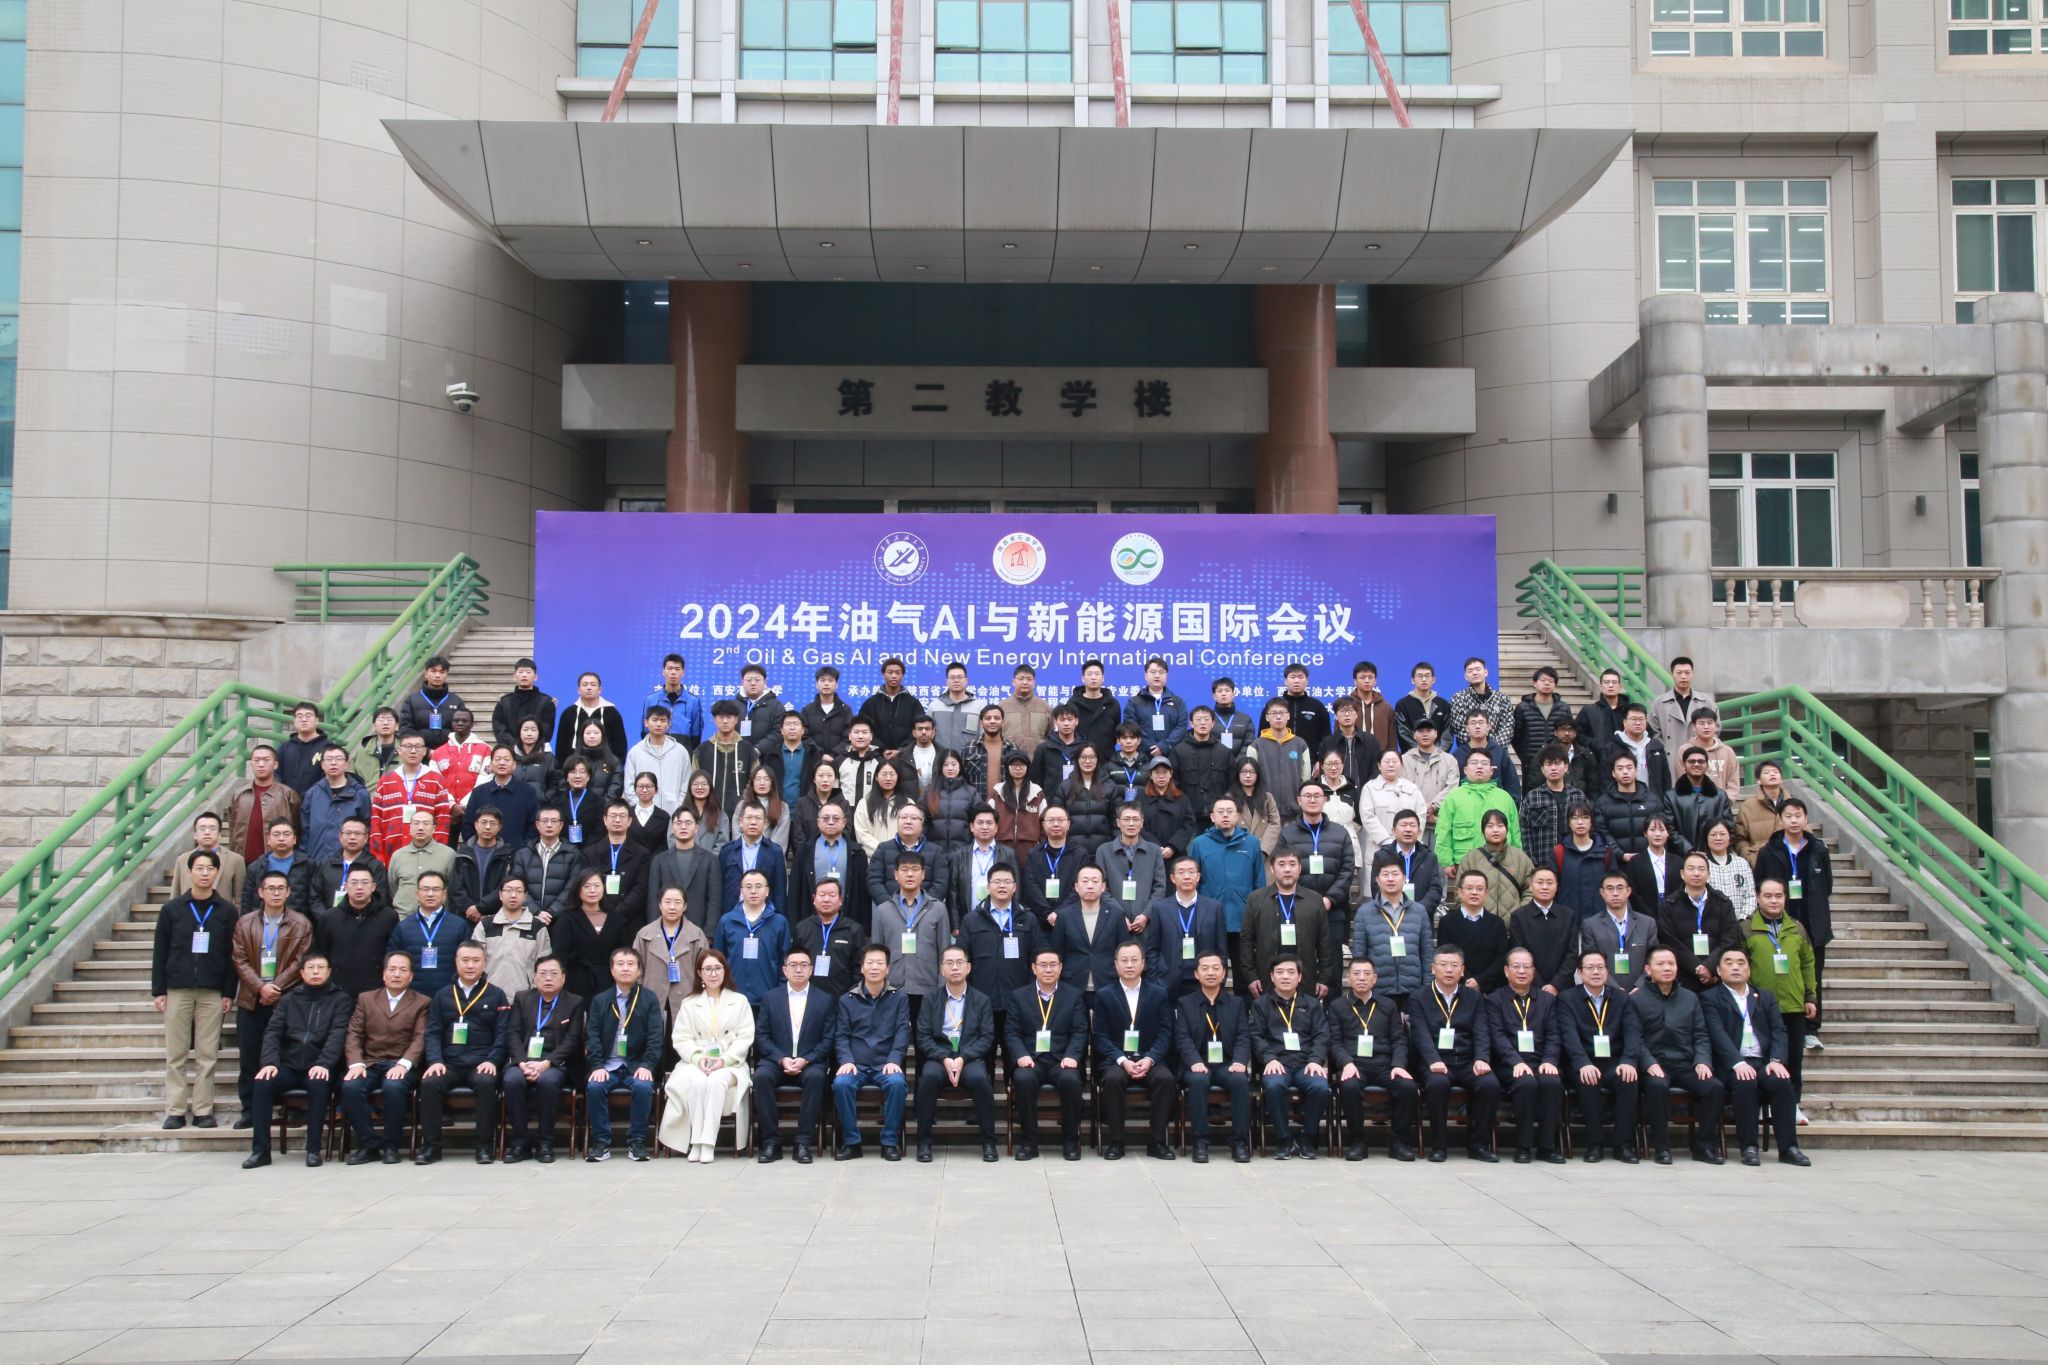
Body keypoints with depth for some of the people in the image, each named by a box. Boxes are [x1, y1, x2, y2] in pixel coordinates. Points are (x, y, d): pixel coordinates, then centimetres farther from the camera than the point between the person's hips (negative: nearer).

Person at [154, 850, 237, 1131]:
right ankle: (175, 1110, 9)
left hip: (212, 992, 0)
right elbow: (160, 952, 5)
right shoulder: (173, 909, 5)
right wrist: (158, 990, 0)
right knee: (176, 1054, 3)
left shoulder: (226, 912, 5)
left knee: (207, 1055, 1)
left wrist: (229, 993, -1)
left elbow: (231, 955, 5)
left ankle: (203, 1110, 7)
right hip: (177, 990, 0)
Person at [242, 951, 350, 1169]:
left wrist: (323, 1064, -24)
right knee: (262, 1083, -26)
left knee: (319, 1085, -35)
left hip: (318, 1069, -3)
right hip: (289, 1067, 3)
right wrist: (269, 1062, -15)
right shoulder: (289, 999, 15)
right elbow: (272, 1031, 4)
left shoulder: (340, 999, 6)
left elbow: (337, 1034, -8)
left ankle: (313, 1149, -25)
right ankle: (260, 1150, -20)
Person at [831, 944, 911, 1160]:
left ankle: (890, 1142, -19)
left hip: (886, 1065, -1)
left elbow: (903, 1033, 1)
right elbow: (841, 1035, 7)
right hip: (856, 1065, 1)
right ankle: (851, 1142, -17)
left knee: (897, 1083, -33)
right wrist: (846, 1061, -12)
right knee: (841, 1083, -31)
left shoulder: (899, 999, 10)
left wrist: (893, 1061, -15)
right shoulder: (847, 1000, 12)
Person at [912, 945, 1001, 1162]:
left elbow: (986, 1037, 3)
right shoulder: (930, 999, 12)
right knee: (929, 1076, -34)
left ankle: (988, 1141, -20)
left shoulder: (981, 1000, 12)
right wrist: (944, 1059, -14)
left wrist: (962, 1058, -14)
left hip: (970, 1058, 0)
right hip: (939, 1057, 0)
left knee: (980, 1078, -34)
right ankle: (924, 1141, -22)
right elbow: (923, 1036, 3)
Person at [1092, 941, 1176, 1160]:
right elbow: (1101, 1036, 0)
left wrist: (1149, 1059, -15)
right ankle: (1115, 1141, -21)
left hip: (1149, 1059, 1)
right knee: (1113, 1079, -34)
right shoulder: (1104, 995, 6)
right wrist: (1122, 1060, -16)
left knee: (1165, 1078, -30)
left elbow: (1165, 1034, 3)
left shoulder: (1159, 993, 9)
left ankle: (1157, 1141, -19)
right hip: (1115, 1060, -1)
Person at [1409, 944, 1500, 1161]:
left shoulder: (1474, 998, 16)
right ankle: (1437, 1145, -19)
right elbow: (1421, 1034, -6)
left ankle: (1478, 1143, -12)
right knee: (1437, 1083, -35)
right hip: (1436, 1063, -2)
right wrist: (1433, 1060, -24)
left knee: (1490, 1084, -28)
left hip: (1468, 1062, 2)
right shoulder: (1418, 999, 9)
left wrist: (1481, 1059, -17)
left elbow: (1481, 1033, 4)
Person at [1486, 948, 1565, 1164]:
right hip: (1510, 1065, -2)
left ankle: (1547, 1145, -19)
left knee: (1552, 1082, -30)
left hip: (1540, 1062, 2)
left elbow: (1553, 1036, 8)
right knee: (1527, 1083, -33)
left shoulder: (1548, 999, 18)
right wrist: (1517, 1062, -20)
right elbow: (1498, 1036, -4)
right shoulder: (1494, 1000, 9)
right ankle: (1523, 1146, -21)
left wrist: (1549, 1061, -12)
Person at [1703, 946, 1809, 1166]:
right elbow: (1718, 1034, -7)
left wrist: (1776, 1060, -11)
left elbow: (1778, 1031, 9)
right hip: (1732, 1066, -3)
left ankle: (1788, 1147, -21)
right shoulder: (1711, 998, 9)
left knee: (1781, 1081, -28)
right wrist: (1738, 1063, -23)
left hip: (1763, 1063, 3)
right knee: (1745, 1083, -34)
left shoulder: (1765, 998, 23)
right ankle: (1748, 1147, -25)